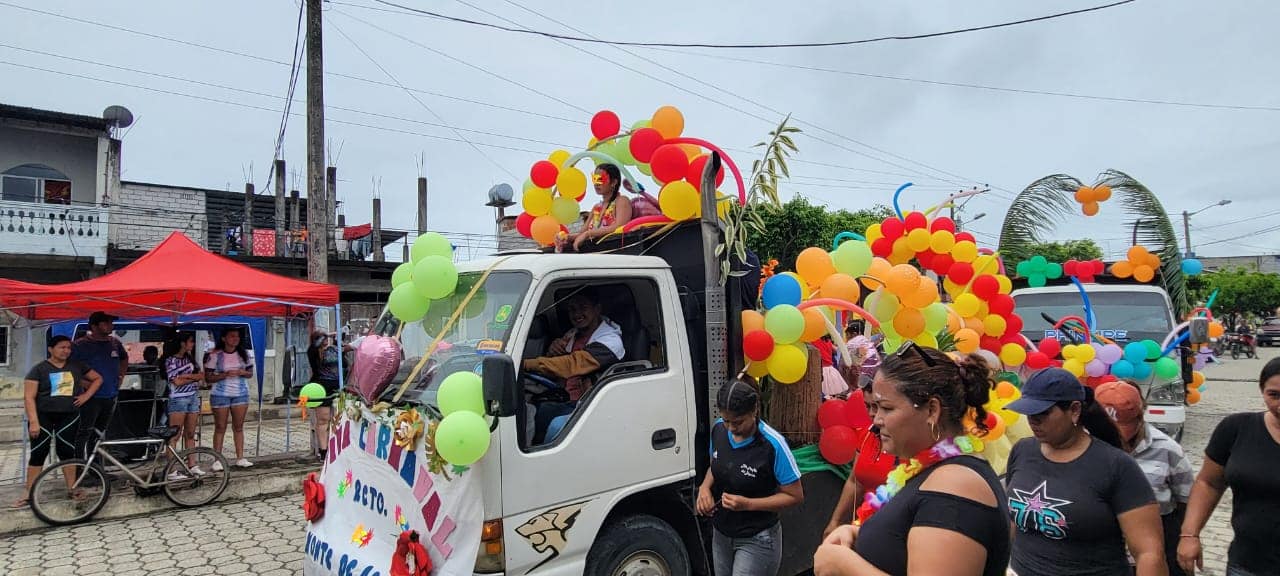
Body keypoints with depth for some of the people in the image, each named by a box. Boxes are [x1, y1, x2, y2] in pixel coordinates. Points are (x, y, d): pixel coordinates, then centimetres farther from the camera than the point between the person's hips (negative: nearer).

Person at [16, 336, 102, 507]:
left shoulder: (76, 366, 4)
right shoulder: (39, 369, -5)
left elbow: (98, 378, 14)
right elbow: (29, 397, -9)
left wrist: (86, 395, 0)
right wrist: (33, 421, -16)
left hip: (68, 416, 2)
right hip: (43, 416, -2)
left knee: (67, 451, 4)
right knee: (38, 453, 0)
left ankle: (72, 489, 10)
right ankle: (29, 493, 7)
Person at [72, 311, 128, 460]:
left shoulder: (115, 343, 8)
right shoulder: (80, 345, -10)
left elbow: (124, 359, 27)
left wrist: (120, 376, 17)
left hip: (111, 396, 6)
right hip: (90, 397, -6)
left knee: (98, 434, 16)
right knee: (84, 435, -5)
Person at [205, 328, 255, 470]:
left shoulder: (244, 354, 7)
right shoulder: (215, 355, -5)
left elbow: (250, 373, 12)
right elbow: (208, 378, -5)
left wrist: (242, 372, -9)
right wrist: (225, 375, -19)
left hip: (241, 394, 3)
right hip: (220, 395, -3)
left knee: (238, 427, 6)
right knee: (220, 428, 1)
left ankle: (240, 458, 9)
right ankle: (217, 460, 6)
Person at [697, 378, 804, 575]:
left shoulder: (773, 445, -25)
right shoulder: (719, 429, -8)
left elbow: (795, 496, -16)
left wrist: (748, 504, -26)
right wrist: (705, 487, -11)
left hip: (757, 540, -6)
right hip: (721, 534, 6)